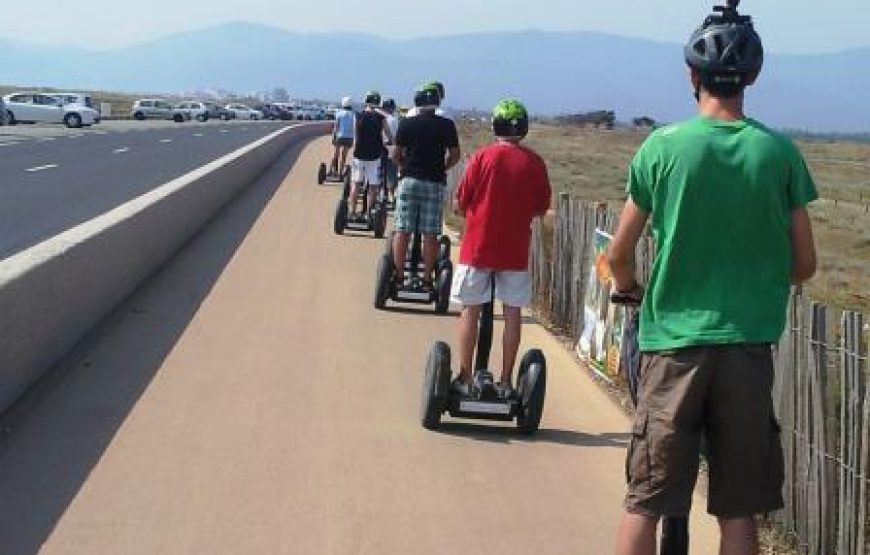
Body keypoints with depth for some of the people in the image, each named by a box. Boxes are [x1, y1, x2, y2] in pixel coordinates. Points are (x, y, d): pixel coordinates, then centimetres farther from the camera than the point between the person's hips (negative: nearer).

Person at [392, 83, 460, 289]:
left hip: (410, 180, 0)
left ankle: (399, 276, 4)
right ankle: (427, 280, 3)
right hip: (435, 183, 0)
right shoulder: (447, 125, 0)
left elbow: (397, 154, 4)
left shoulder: (406, 124, 0)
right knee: (430, 234, 2)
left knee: (402, 230, 4)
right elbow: (455, 155, 3)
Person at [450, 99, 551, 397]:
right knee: (513, 313, 9)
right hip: (516, 250, 1)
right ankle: (506, 381, 11)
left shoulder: (482, 157, -8)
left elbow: (459, 205, -5)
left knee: (470, 310, 7)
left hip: (478, 247, -1)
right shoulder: (535, 163, -2)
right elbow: (541, 208, 6)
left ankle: (465, 378, 10)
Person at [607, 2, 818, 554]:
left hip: (673, 342, -1)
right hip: (749, 345, 1)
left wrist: (630, 289, 22)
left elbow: (620, 254, 0)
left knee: (645, 503, 7)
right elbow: (804, 264, 4)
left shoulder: (663, 146, -5)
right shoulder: (780, 151, -2)